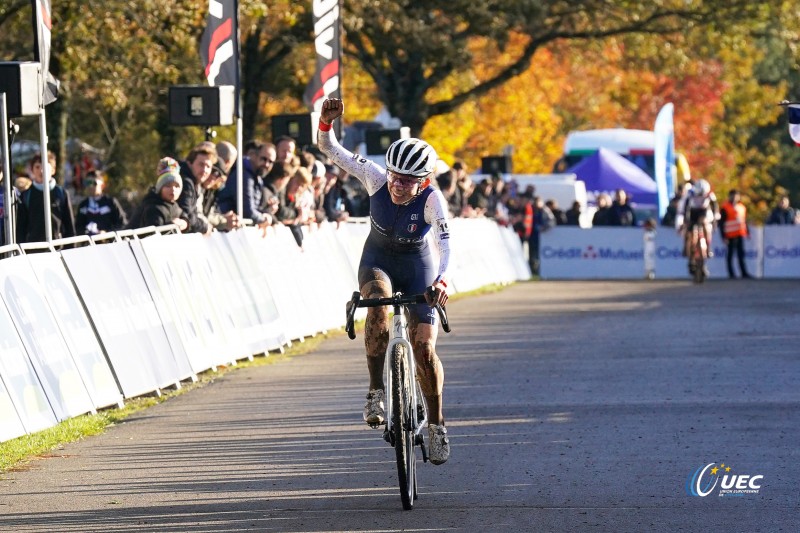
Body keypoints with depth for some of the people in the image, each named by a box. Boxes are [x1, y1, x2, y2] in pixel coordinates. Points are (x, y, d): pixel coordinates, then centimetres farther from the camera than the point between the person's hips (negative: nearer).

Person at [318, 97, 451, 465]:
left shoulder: (432, 200, -28)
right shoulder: (377, 179, -23)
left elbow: (444, 243, -42)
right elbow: (329, 149, -21)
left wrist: (440, 280, -61)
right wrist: (326, 120, -41)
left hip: (417, 265, -1)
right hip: (377, 260, 1)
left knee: (424, 348, -11)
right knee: (378, 308, -34)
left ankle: (436, 424, 8)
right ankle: (376, 392, -23)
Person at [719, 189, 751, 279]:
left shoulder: (741, 207, 14)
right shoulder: (725, 208, -7)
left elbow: (744, 220, 23)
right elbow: (721, 223, -9)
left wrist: (747, 233, 20)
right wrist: (724, 237, -14)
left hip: (740, 235, 6)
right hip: (730, 236, -6)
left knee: (741, 254, 6)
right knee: (730, 254, 0)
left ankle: (744, 273, 7)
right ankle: (731, 274, 4)